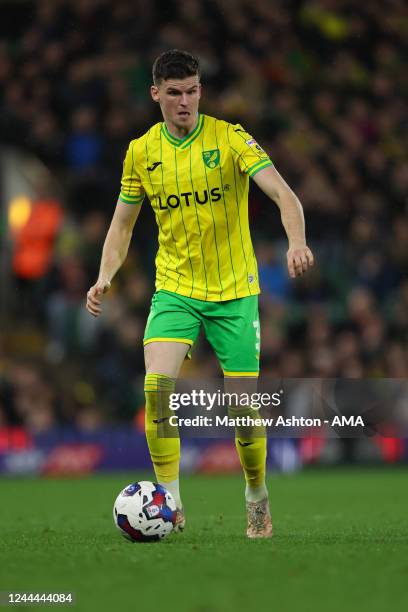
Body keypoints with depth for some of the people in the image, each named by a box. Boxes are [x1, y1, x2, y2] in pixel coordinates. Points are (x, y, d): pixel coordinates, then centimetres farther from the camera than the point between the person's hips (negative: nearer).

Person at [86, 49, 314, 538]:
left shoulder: (230, 139, -9)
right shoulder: (141, 152, 2)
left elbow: (282, 193, -21)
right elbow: (122, 223, 12)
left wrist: (297, 241, -40)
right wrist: (105, 276, -5)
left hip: (234, 293, -2)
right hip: (174, 290, 2)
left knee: (245, 407, -1)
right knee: (158, 383, -22)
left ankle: (257, 497, 25)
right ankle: (169, 501, -11)